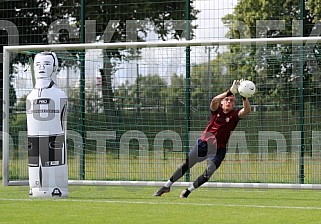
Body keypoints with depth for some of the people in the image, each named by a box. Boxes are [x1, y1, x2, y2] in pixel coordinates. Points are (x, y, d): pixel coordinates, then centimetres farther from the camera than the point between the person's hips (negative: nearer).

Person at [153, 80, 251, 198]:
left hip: (218, 149, -1)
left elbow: (247, 110, -23)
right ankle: (167, 186, 14)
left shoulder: (235, 115, -3)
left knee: (208, 173, -12)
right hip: (204, 143, 1)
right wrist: (230, 92, -39)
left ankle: (188, 190, 10)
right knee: (186, 165, 0)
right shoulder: (216, 110, -1)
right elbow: (214, 100, -24)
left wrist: (244, 97, -42)